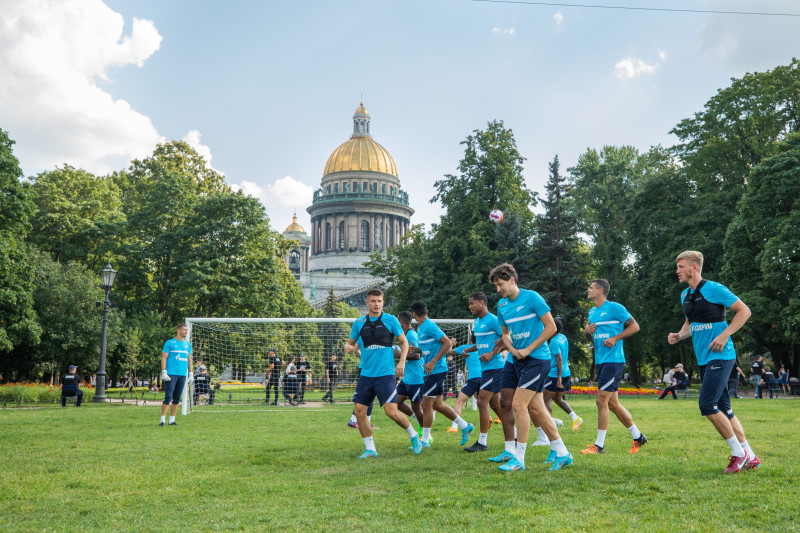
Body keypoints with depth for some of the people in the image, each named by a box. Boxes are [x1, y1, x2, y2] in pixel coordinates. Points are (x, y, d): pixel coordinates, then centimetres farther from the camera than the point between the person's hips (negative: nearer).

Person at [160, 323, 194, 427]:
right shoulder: (170, 343, 0)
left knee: (177, 398, 6)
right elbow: (164, 357, -3)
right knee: (168, 397, -10)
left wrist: (191, 373, 15)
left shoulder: (188, 344, 15)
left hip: (183, 374, 5)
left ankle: (172, 420, 12)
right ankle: (162, 420, -4)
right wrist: (164, 372, -11)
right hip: (171, 374, -5)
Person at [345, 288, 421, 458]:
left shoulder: (390, 320, -1)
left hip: (385, 374, -4)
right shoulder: (359, 323, 8)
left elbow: (404, 342, 6)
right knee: (359, 411, -2)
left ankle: (414, 436, 16)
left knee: (392, 412, -11)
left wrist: (402, 362, -8)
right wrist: (348, 347, -6)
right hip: (366, 374, 4)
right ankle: (370, 449, 13)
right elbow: (351, 342, 18)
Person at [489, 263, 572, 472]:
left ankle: (519, 458, -5)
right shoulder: (502, 305, 10)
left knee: (518, 404, -13)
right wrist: (513, 350, -2)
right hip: (520, 361, 7)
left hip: (537, 359, -7)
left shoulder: (531, 297, -11)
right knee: (535, 408, 8)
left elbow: (551, 327, -11)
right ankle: (560, 452, 19)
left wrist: (528, 349, -13)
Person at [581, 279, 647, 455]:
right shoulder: (592, 312, 16)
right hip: (600, 361, 8)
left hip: (613, 360, -8)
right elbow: (589, 335, 25)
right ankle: (638, 437, 25)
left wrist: (615, 338, -14)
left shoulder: (615, 308, -7)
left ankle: (599, 445, -3)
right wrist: (587, 331, 2)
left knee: (601, 400, -10)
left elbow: (634, 326, -6)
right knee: (612, 403, 11)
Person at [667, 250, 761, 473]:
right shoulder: (685, 296, 13)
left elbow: (744, 311, -9)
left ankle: (738, 452, 1)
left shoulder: (713, 289, -11)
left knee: (707, 404, -14)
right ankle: (750, 458, 18)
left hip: (720, 356, -8)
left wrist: (725, 335, -18)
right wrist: (679, 335, 7)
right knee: (722, 408, 9)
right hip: (703, 359, 9)